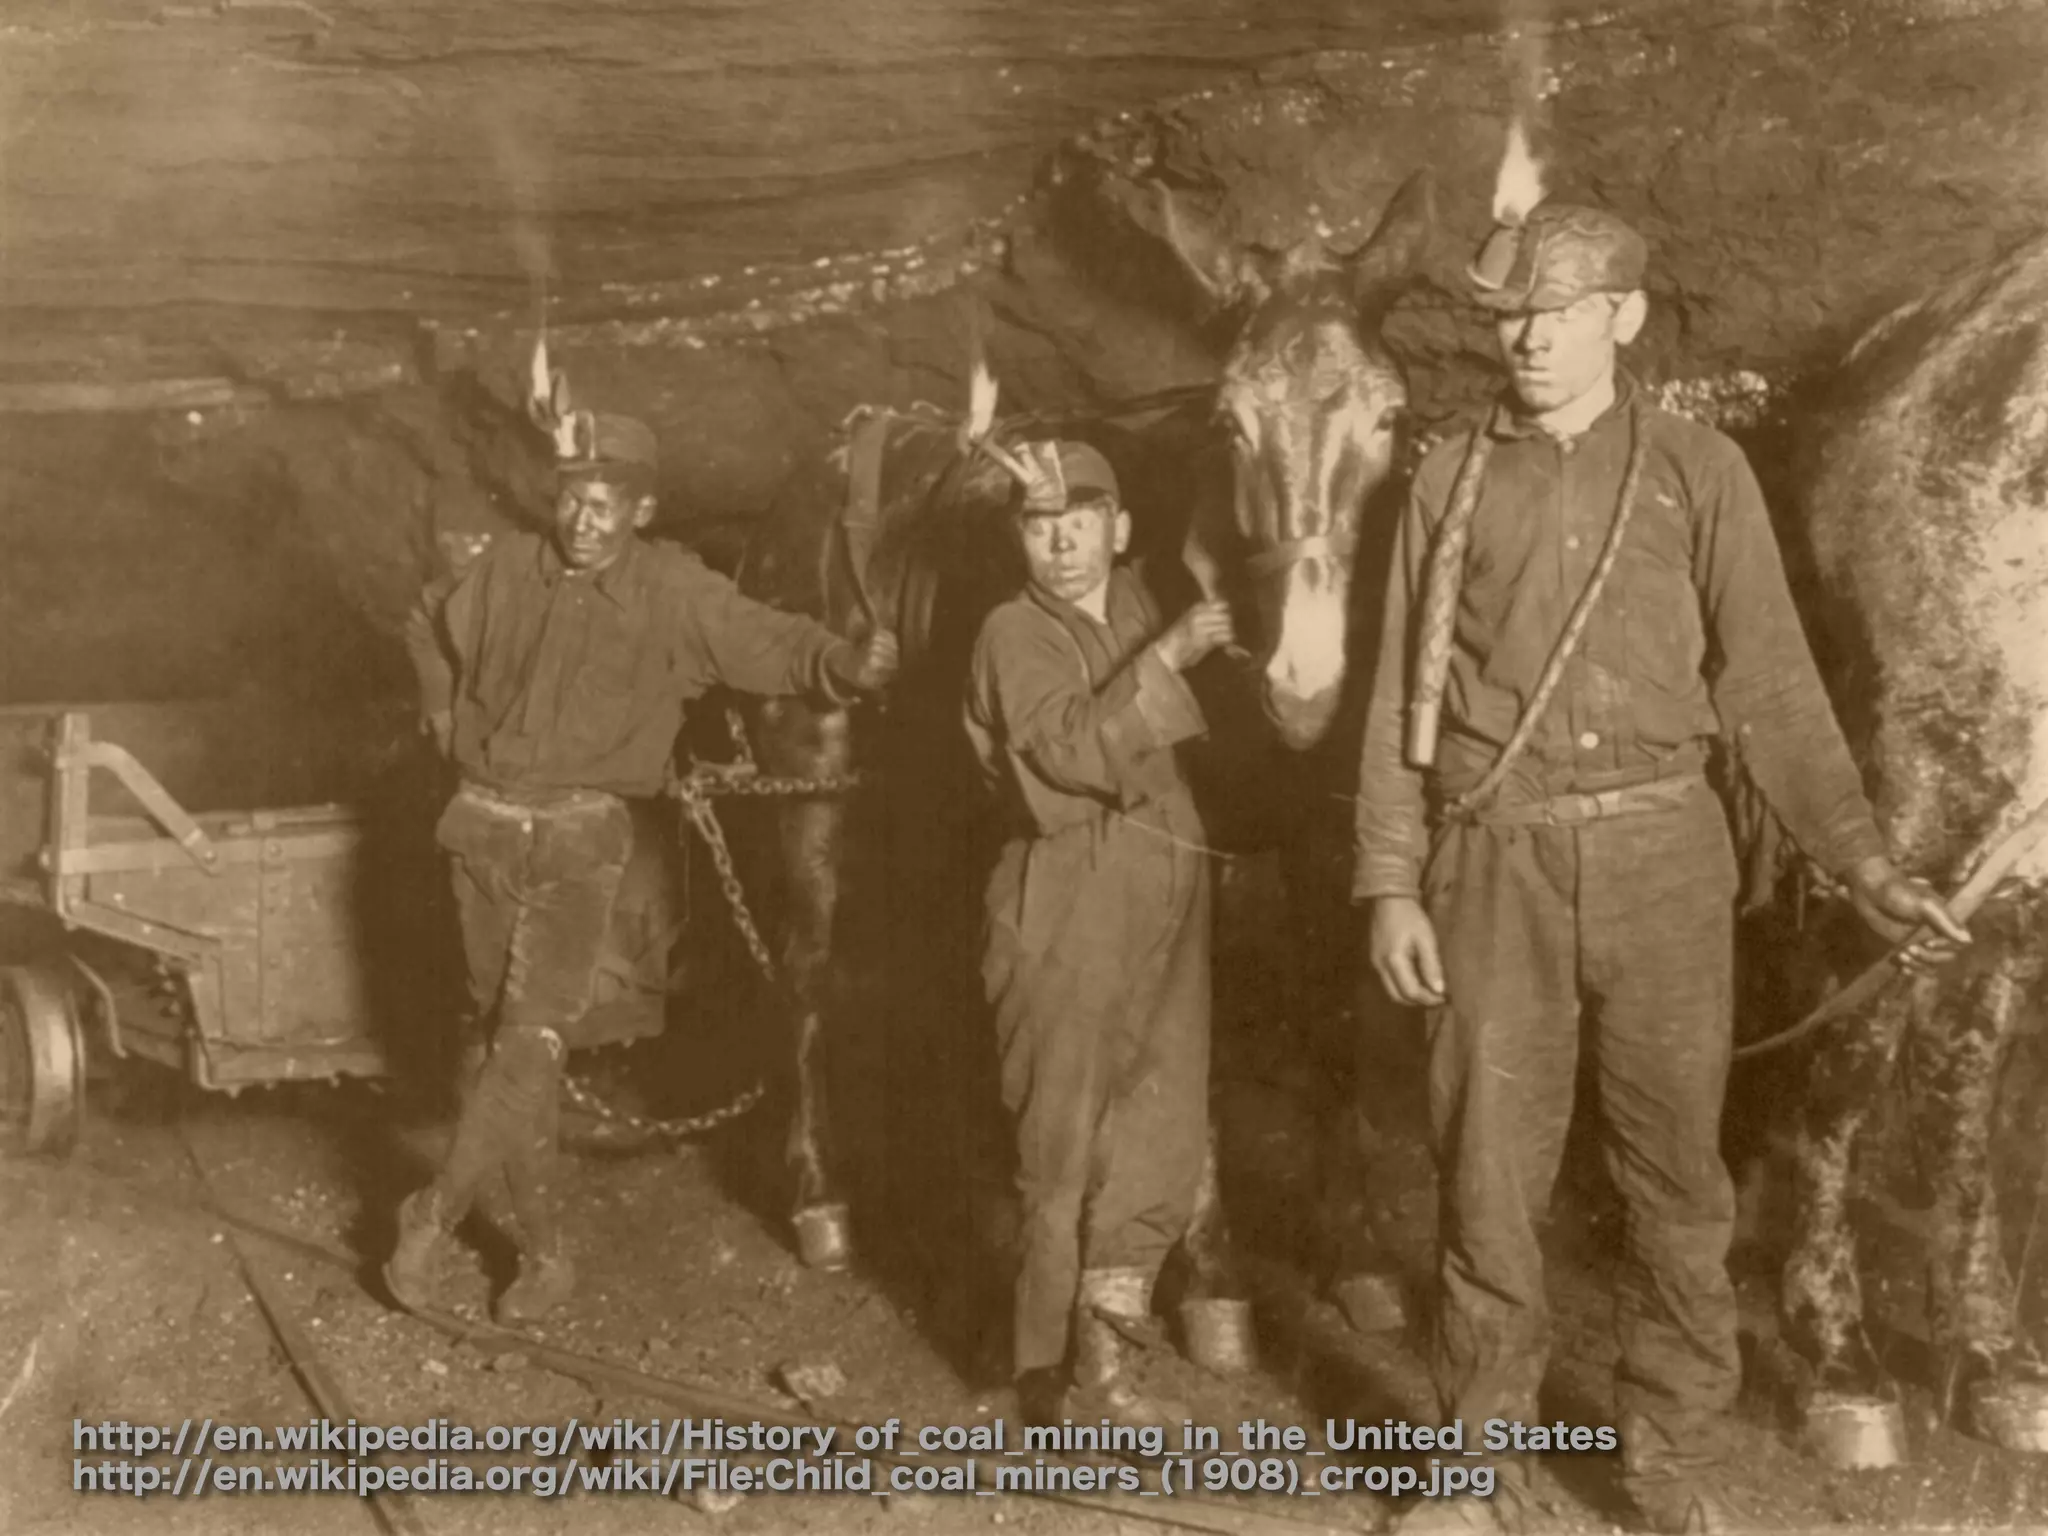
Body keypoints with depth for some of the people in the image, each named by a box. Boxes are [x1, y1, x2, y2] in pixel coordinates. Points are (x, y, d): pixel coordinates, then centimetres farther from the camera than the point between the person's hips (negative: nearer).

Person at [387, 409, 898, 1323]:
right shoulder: (507, 569, 3)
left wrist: (849, 666, -34)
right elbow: (428, 629, 22)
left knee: (534, 1036, -16)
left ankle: (438, 1211, 0)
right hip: (485, 829, 3)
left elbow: (775, 645, -15)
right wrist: (452, 724, 13)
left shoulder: (674, 593, -6)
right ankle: (542, 1254, 18)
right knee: (511, 1037, 7)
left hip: (579, 840, -3)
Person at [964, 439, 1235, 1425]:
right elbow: (1076, 751, -21)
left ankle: (1104, 1345, 7)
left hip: (1166, 899, 6)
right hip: (1069, 907, -6)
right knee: (1065, 1139, 2)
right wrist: (1167, 659, -21)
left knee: (1164, 1126, -3)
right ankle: (1051, 1368, 15)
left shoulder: (1133, 605, 14)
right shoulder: (1015, 634, -6)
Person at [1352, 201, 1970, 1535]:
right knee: (1488, 1171, 4)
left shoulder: (1700, 473, 4)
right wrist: (1391, 883, 0)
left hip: (1658, 854, 0)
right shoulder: (1453, 480, 6)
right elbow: (1402, 697, 6)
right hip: (1495, 863, 0)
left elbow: (1769, 683, 1)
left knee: (1676, 1172, 7)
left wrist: (1863, 859, -8)